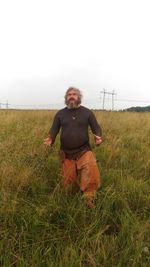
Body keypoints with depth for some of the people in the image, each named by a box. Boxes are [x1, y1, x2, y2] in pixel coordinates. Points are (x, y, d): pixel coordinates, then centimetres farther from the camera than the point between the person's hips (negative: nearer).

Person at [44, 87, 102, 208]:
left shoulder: (87, 112, 5)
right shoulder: (60, 113, 8)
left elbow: (96, 127, 4)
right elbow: (54, 129, 7)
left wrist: (98, 137, -19)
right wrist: (50, 139, -15)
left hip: (84, 151, -2)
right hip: (67, 154, 2)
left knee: (92, 175, -29)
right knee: (68, 183, 9)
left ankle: (89, 199, -7)